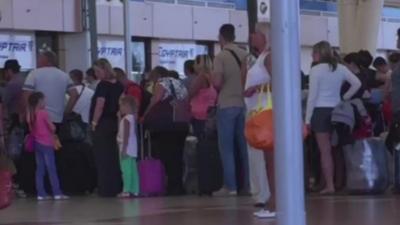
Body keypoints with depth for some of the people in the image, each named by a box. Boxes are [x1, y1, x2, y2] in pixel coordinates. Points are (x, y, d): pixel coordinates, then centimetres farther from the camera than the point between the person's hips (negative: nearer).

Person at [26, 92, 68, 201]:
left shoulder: (30, 114, 5)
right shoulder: (44, 113, -13)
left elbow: (31, 129, 11)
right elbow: (52, 128, -8)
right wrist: (52, 132, 12)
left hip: (37, 142, 6)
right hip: (46, 143, -6)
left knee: (40, 169, 7)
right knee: (51, 168, -4)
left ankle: (41, 193, 4)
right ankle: (57, 193, -5)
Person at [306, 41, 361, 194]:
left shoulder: (316, 70, -9)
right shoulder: (340, 68, 6)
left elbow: (312, 96, -9)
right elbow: (357, 83, 1)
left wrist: (307, 119, -5)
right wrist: (345, 98, 8)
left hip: (320, 111, -5)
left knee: (325, 151, -1)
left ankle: (329, 185, -3)